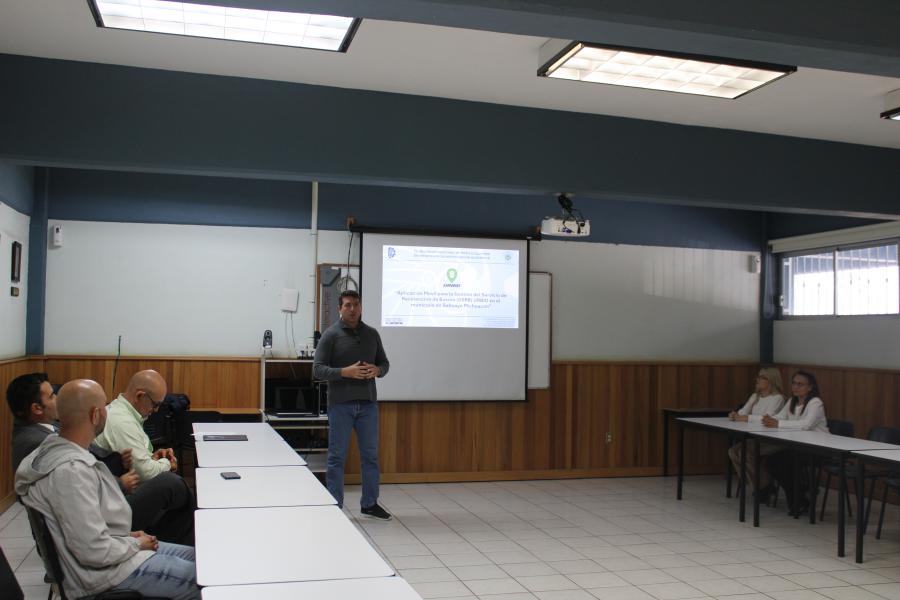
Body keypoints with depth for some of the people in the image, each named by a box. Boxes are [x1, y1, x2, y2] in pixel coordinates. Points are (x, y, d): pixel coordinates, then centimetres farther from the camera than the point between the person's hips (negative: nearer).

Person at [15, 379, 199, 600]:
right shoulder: (71, 470, -30)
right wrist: (137, 544, -11)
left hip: (114, 549, 10)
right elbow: (95, 552, -28)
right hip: (104, 571, -10)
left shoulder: (66, 454, 1)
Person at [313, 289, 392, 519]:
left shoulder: (372, 334, 10)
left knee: (370, 454, 10)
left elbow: (384, 363, 16)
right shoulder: (331, 335, -3)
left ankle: (370, 504, 22)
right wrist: (345, 372, -21)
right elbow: (318, 369, -8)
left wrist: (377, 370, -7)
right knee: (337, 457, 2)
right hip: (340, 404, -4)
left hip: (368, 403, 4)